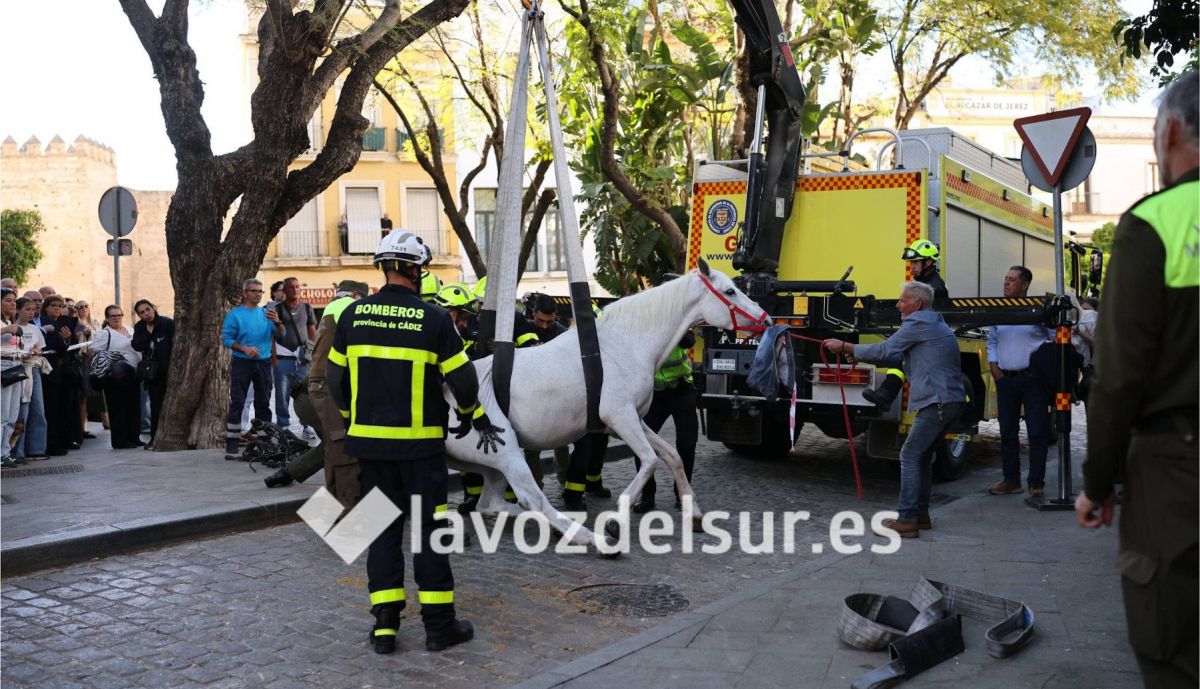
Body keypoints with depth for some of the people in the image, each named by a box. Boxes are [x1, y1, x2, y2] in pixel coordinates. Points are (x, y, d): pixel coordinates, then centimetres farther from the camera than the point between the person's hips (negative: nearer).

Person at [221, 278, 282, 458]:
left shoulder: (266, 313, 9)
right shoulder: (234, 314, -2)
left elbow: (281, 334, 3)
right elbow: (226, 338, -7)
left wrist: (277, 322, -17)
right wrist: (244, 348, -20)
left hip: (263, 363, 4)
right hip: (241, 363, -4)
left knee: (263, 403, 10)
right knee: (237, 403, -4)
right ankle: (232, 444, -2)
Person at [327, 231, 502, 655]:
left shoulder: (353, 315, 0)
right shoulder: (434, 318, -10)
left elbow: (335, 377, 8)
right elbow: (461, 378, -6)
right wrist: (473, 416, 12)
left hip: (369, 440, 3)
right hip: (420, 443, -3)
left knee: (383, 528, 13)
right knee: (429, 528, 6)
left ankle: (385, 625, 15)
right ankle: (439, 625, 12)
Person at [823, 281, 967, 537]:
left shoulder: (917, 323, -9)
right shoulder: (934, 323, 23)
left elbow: (884, 351, -11)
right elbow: (899, 357, 22)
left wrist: (845, 347, -2)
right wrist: (857, 353, 16)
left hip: (937, 401, -10)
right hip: (950, 400, 10)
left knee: (910, 455, -9)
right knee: (922, 455, 16)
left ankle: (907, 520, -10)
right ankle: (921, 514, 21)